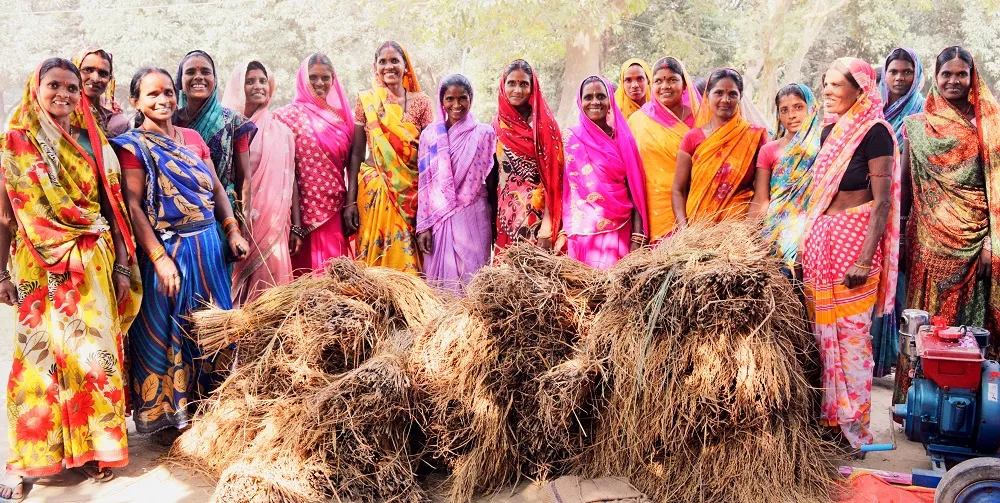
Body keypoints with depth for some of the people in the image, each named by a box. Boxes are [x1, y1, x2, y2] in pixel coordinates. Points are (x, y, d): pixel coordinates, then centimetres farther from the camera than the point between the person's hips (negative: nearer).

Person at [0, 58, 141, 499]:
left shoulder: (92, 143, 7)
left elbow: (113, 207, 6)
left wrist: (122, 266, 3)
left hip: (92, 263, 1)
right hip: (37, 267, -1)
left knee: (93, 350, 3)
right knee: (38, 355, 1)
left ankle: (93, 448, 16)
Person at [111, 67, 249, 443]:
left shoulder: (193, 138, 11)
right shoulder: (132, 146, -6)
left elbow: (217, 188, 13)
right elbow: (133, 206, -13)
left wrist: (233, 230, 1)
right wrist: (159, 257, -20)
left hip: (208, 247, 6)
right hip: (167, 249, -5)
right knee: (167, 330, 4)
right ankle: (167, 416, 19)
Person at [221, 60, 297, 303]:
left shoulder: (281, 132, 9)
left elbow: (290, 181, 10)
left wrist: (296, 227, 7)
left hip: (273, 225, 2)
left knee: (271, 281, -2)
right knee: (235, 282, -1)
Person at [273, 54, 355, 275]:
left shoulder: (342, 116, 11)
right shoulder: (291, 115, -3)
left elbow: (350, 165, 12)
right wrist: (296, 225, -14)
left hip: (337, 213, 4)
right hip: (307, 214, -4)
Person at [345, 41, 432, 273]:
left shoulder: (421, 101, 5)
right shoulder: (366, 101, 5)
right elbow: (356, 153, 5)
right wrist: (350, 201, -2)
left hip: (412, 191, 0)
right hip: (375, 189, 0)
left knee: (408, 259, 0)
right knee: (375, 257, -1)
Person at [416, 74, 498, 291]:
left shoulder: (484, 134, 3)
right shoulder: (430, 135, 7)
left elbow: (491, 183, 5)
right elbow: (424, 184, 5)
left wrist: (494, 223, 4)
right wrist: (423, 226, 0)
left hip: (474, 218, -1)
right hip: (438, 219, 1)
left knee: (473, 276, -1)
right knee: (440, 276, 2)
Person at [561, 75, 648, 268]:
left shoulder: (624, 139, 6)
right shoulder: (570, 138, 5)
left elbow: (635, 191, 3)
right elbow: (562, 188, 4)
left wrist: (637, 238, -4)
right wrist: (561, 232, -4)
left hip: (619, 232, 0)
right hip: (581, 232, 0)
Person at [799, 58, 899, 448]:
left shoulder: (874, 132, -9)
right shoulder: (830, 131, 13)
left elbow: (882, 201, -13)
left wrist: (865, 259, -19)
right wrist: (805, 246, 15)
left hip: (854, 240, -7)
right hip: (820, 240, 7)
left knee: (852, 334, -2)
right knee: (822, 331, 9)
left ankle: (853, 424, 11)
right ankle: (827, 415, 20)